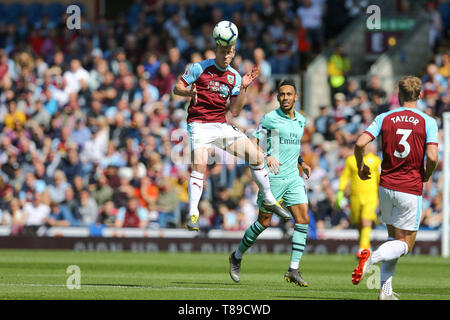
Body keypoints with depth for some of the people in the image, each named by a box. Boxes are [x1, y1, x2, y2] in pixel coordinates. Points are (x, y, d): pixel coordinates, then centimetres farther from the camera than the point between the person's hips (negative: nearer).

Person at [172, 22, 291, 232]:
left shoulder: (234, 77, 7)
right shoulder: (200, 68, -4)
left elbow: (235, 112, 3)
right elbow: (176, 88, -1)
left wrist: (243, 88, -8)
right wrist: (189, 92, -23)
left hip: (222, 126, 5)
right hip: (199, 125, -5)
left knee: (257, 157, 1)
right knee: (200, 165, -28)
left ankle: (269, 201, 21)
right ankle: (192, 215, -24)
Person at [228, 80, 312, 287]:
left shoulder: (301, 120, 14)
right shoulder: (269, 119, -5)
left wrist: (302, 163, 15)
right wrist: (267, 157, -24)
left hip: (293, 178, 5)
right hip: (273, 177, -5)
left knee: (303, 219, -9)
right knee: (263, 223, 0)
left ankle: (293, 270, -7)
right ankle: (237, 256, 23)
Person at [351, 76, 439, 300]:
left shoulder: (384, 118, 2)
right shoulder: (428, 122, -5)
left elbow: (360, 143, -8)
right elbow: (432, 157, -15)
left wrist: (361, 166, 11)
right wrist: (426, 176, 6)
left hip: (386, 186, 4)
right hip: (411, 189, -4)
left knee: (393, 237, 18)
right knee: (405, 244, 5)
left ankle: (385, 290, 7)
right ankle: (373, 257, -24)